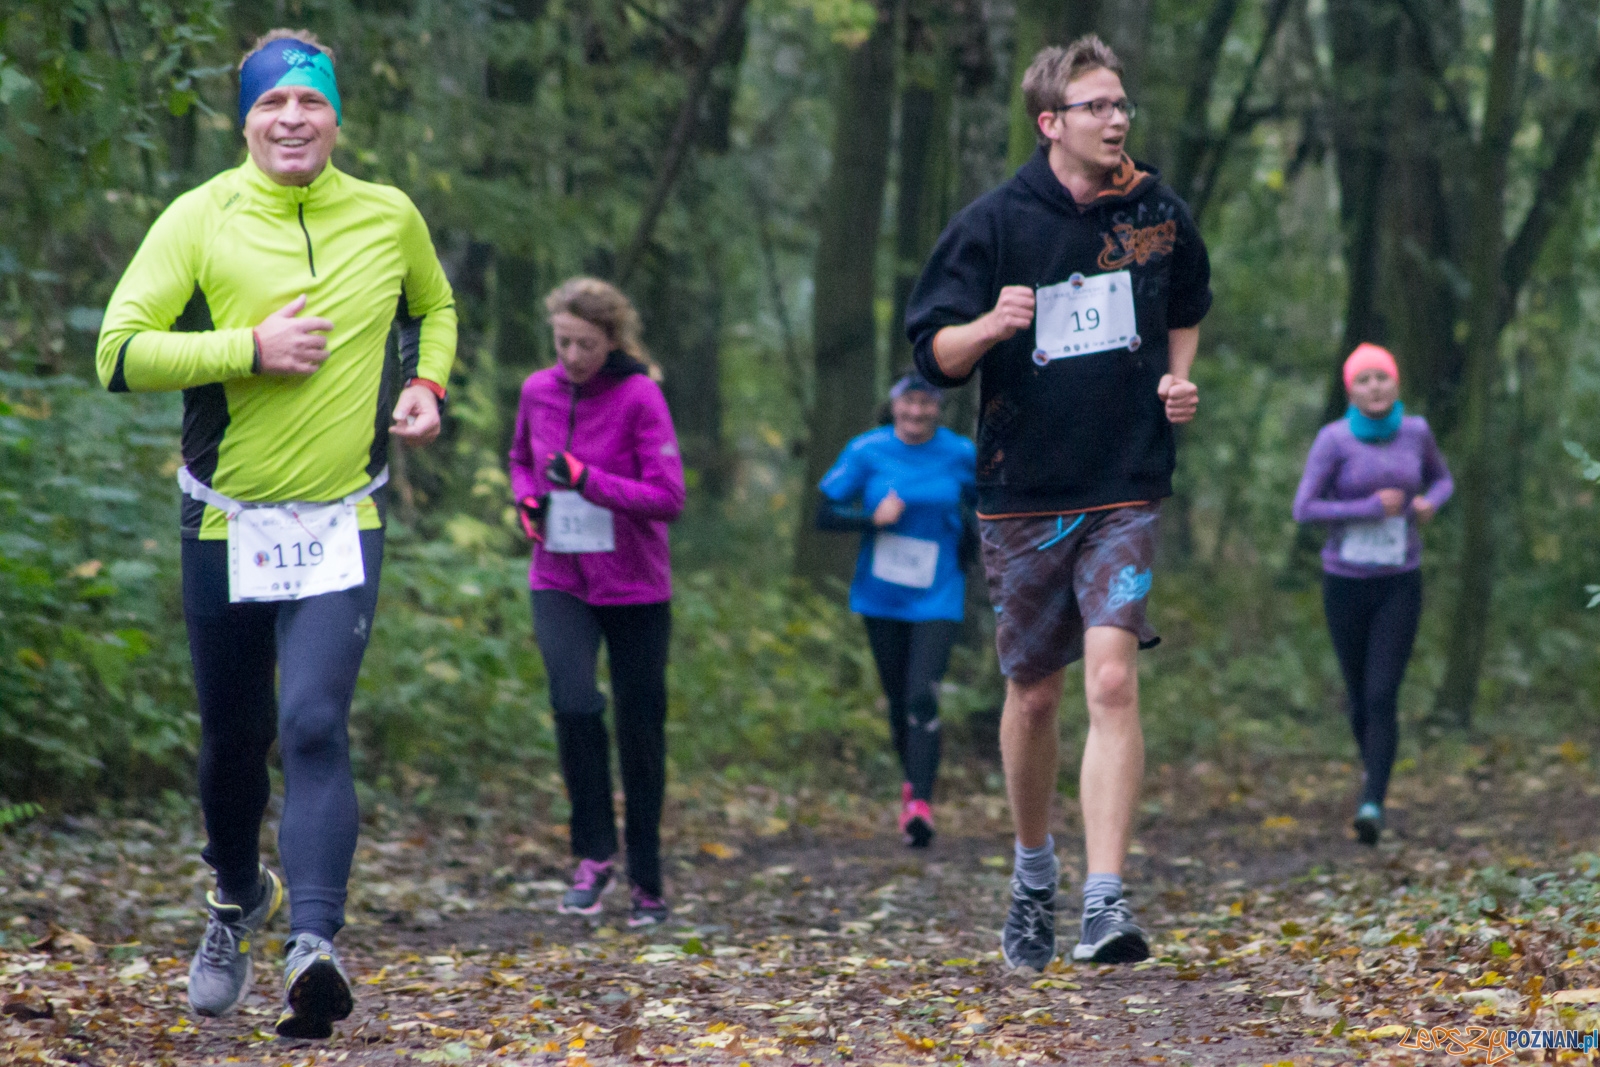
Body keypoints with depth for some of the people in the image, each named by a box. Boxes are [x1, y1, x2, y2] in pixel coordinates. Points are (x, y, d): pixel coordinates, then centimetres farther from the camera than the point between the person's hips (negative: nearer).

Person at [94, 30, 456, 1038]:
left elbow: (436, 308, 24)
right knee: (233, 737, 14)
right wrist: (250, 350, -19)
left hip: (343, 526, 0)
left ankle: (315, 945, -27)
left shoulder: (390, 218, 3)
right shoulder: (200, 220, -6)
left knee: (315, 726, -18)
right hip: (226, 524, 1)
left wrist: (426, 384, 4)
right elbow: (120, 351, -13)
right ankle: (238, 897, 42)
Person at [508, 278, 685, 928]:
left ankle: (647, 883, 18)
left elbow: (668, 496, -14)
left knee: (641, 729, 5)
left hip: (635, 587, -2)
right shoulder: (538, 392, 3)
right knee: (574, 702, -22)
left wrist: (588, 480, -25)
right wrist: (527, 499, 1)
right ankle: (594, 856, -9)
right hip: (559, 581, 2)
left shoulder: (640, 397, -10)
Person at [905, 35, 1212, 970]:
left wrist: (1179, 379, 5)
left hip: (1126, 492, 0)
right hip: (1023, 495, 0)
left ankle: (1106, 903, -20)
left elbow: (1187, 308, 24)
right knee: (1034, 695, 10)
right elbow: (934, 353, -4)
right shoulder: (995, 223, -4)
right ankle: (1035, 871, 35)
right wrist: (990, 325, -25)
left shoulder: (1159, 213, 4)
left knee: (1113, 681, -17)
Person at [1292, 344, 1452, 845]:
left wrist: (1430, 503, -9)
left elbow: (1441, 480, 15)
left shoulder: (1415, 431, -3)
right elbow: (1304, 509, -16)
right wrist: (1372, 508, -21)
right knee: (1360, 696, 13)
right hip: (1346, 583, 0)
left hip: (1400, 585, 0)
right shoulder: (1333, 439, -12)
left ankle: (1372, 804, -19)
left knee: (1382, 697, -15)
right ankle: (1373, 759, 45)